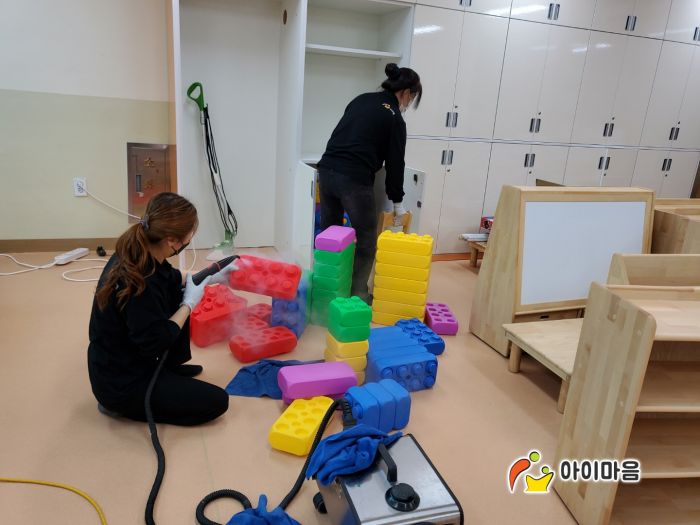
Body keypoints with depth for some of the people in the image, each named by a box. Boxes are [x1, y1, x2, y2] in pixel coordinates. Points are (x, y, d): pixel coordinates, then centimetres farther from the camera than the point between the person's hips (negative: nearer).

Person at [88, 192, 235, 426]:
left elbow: (171, 279, 14)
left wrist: (211, 277, 11)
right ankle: (123, 404, 3)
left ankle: (169, 370, 22)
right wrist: (189, 303, -15)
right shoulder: (140, 285, -35)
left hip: (126, 362, 9)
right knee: (217, 401, -2)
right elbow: (156, 343, -24)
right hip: (121, 384, -9)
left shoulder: (137, 253, -8)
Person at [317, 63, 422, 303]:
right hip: (355, 180, -7)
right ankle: (358, 296, 13)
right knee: (365, 242, 7)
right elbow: (395, 162, 1)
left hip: (327, 170, 7)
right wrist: (397, 201, 10)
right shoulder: (395, 119, -2)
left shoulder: (361, 100, 17)